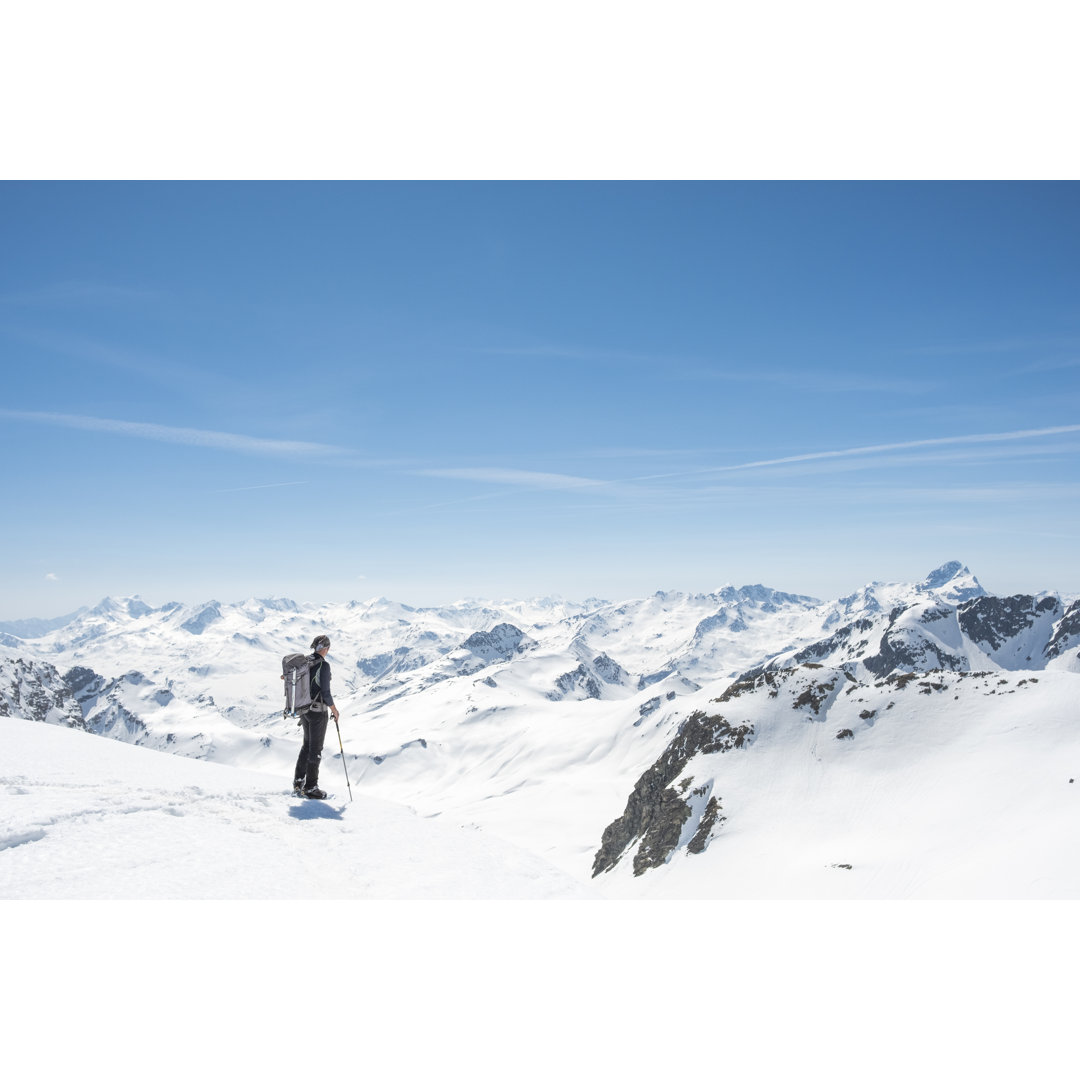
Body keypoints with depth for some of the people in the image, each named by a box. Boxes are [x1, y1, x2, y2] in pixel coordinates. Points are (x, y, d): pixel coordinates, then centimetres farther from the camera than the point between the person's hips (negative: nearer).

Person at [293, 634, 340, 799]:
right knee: (316, 749, 3)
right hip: (318, 711, -7)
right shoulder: (323, 665, -19)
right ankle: (310, 787, 9)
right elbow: (325, 693, -20)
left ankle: (298, 781, 26)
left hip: (304, 709, 7)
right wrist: (334, 710, -5)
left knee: (307, 745, 22)